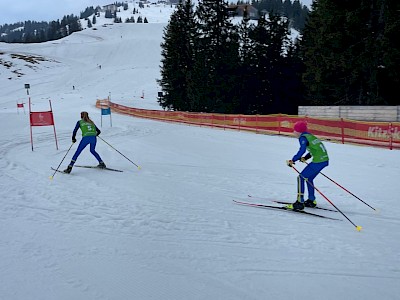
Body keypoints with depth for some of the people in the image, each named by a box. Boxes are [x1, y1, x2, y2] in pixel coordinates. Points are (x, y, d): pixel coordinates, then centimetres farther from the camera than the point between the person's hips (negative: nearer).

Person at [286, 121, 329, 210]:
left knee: (301, 177, -1)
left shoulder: (303, 137, -8)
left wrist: (293, 160, -18)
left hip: (318, 161, -9)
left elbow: (302, 150, -23)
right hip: (325, 160, 9)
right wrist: (305, 158, 28)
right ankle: (311, 201, 31)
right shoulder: (310, 136, 19)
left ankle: (300, 203, -3)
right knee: (309, 178, 23)